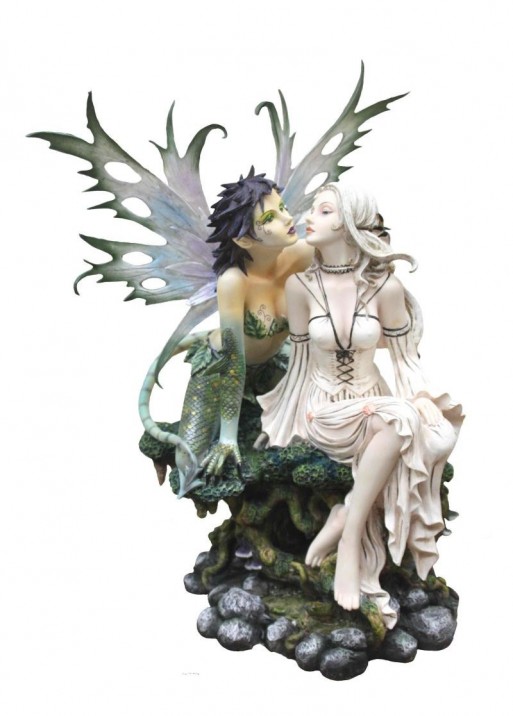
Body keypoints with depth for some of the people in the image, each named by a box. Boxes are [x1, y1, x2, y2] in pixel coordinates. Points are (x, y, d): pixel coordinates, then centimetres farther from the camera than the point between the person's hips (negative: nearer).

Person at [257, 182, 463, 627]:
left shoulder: (385, 287, -6)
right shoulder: (301, 285, -5)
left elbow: (405, 359, 0)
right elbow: (301, 361, 0)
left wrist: (428, 403, -17)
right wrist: (280, 428, 1)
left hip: (376, 405, 2)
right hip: (322, 409, -2)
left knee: (436, 437, -29)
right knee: (399, 420, -32)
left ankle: (343, 527, -19)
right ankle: (350, 539, -20)